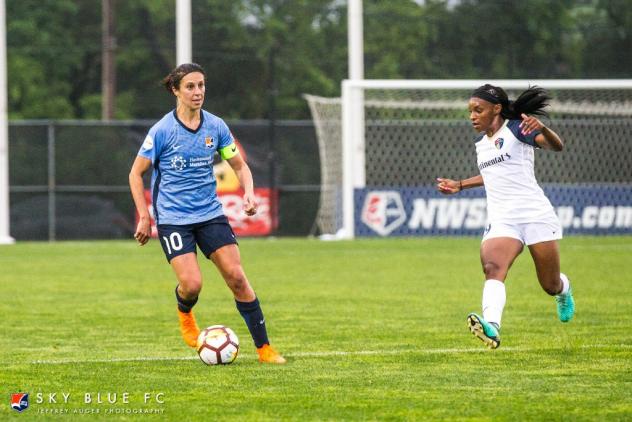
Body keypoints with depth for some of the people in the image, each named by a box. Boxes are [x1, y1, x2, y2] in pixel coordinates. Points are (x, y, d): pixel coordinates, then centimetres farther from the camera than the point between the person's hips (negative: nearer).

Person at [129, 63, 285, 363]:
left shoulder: (216, 126, 2)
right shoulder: (162, 130, -9)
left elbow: (239, 165, 13)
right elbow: (136, 174, -1)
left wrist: (248, 192, -7)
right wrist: (144, 217, -6)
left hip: (210, 214, 3)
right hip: (173, 218, -3)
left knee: (236, 276, -8)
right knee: (192, 284, -17)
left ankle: (264, 347, 0)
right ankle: (184, 312, 22)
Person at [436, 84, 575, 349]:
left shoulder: (516, 129, -4)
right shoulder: (481, 142, 17)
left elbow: (557, 146, -17)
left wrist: (541, 129, -38)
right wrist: (459, 185, 32)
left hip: (535, 215, -4)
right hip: (501, 221, 4)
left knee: (551, 285, 6)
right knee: (492, 268, -27)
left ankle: (564, 291, 46)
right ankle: (491, 327, -50)